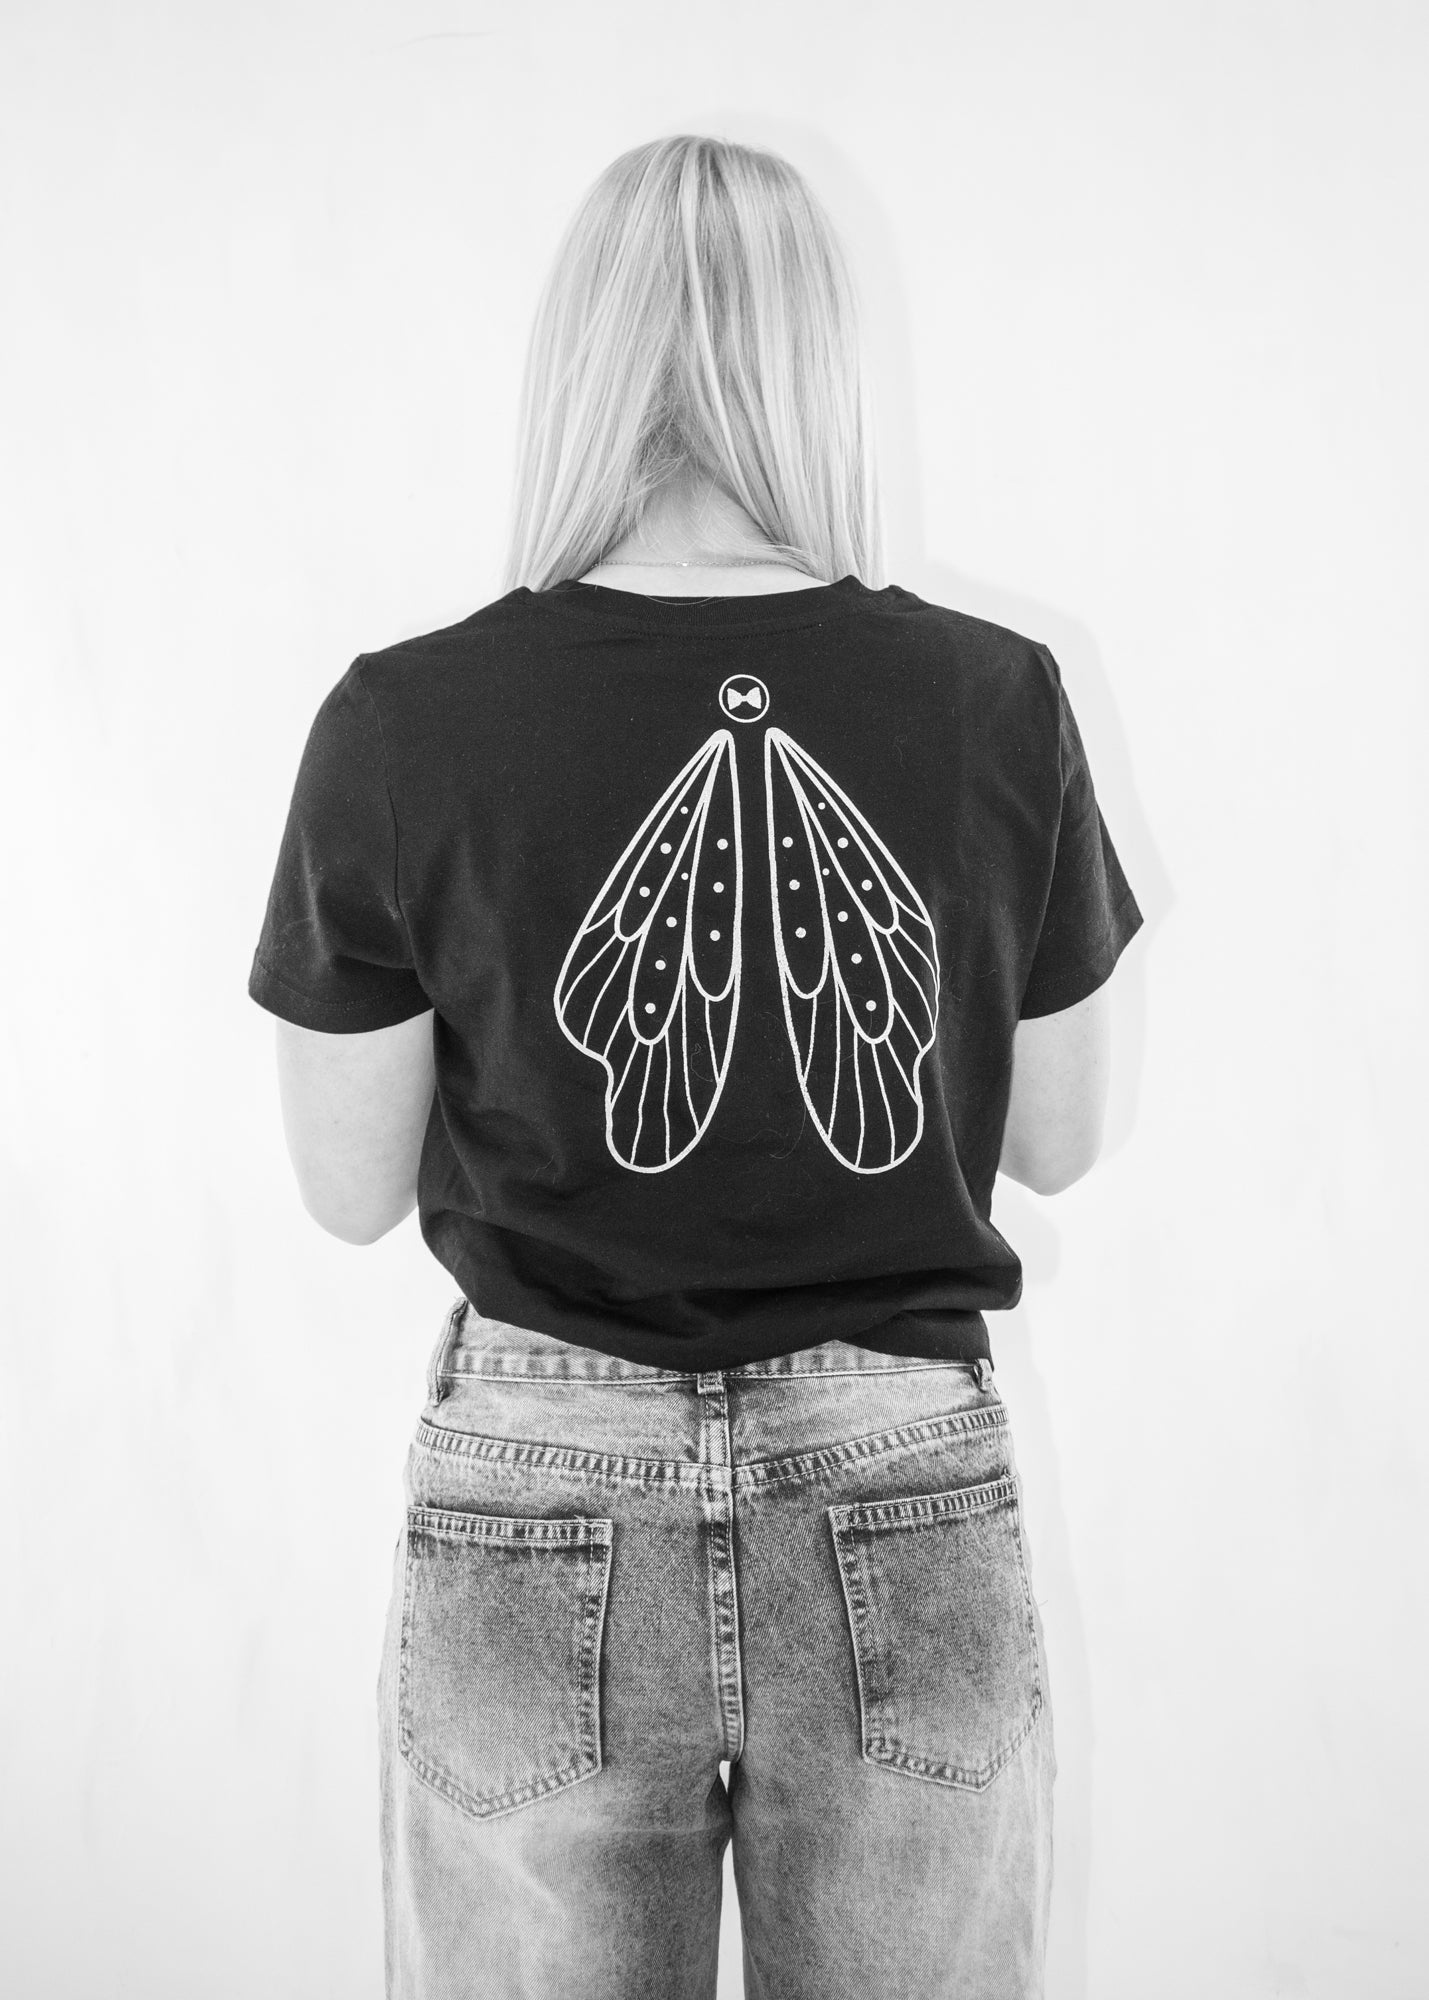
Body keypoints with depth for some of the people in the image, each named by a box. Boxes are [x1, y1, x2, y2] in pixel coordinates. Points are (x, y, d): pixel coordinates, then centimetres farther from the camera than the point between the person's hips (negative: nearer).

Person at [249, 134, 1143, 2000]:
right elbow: (1059, 1141, 4)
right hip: (910, 1526, 1)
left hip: (543, 1518, 0)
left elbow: (351, 1189, -1)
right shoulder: (1002, 702, -8)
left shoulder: (403, 724, -12)